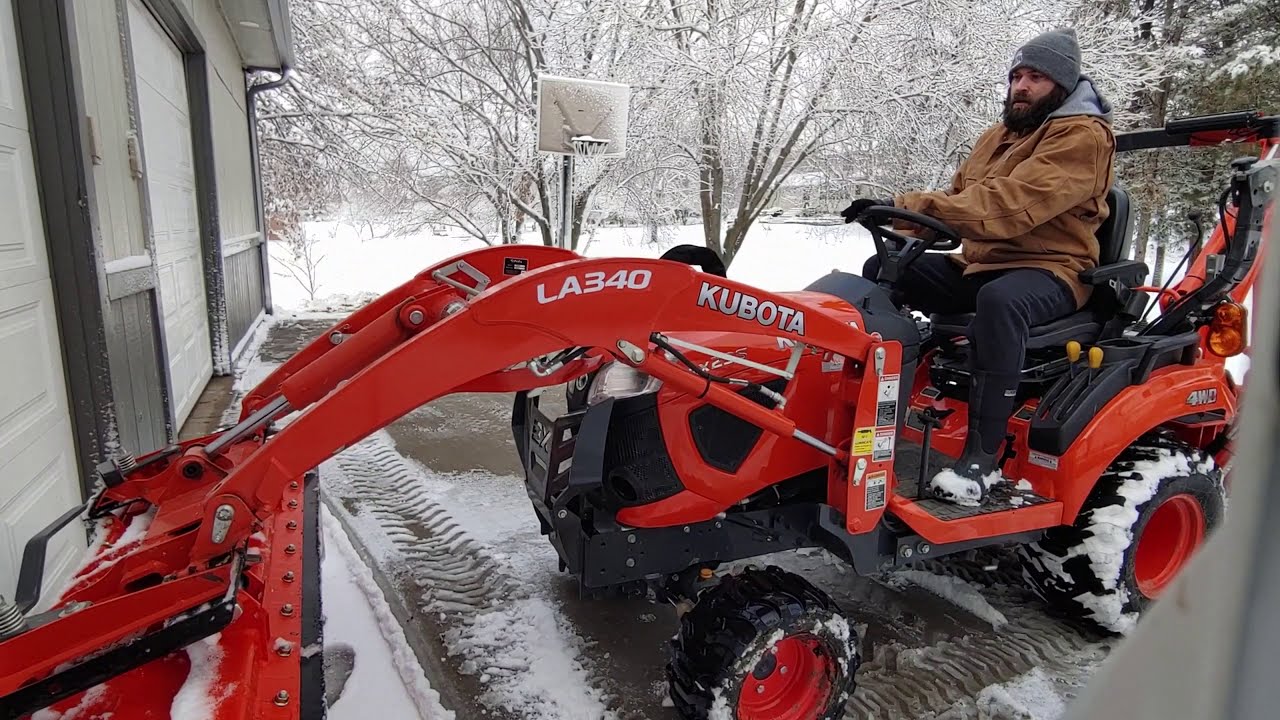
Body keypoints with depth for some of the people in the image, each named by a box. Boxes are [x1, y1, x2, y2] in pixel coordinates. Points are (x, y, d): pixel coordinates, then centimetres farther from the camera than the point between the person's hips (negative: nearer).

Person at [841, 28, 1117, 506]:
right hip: (980, 263, 8)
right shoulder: (999, 135, 18)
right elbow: (958, 199, 11)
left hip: (1049, 271, -8)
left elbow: (1010, 203, -27)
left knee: (998, 300, -41)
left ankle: (983, 455, -36)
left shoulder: (1083, 135, -10)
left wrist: (908, 205, -34)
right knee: (883, 271, -4)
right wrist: (903, 220, -11)